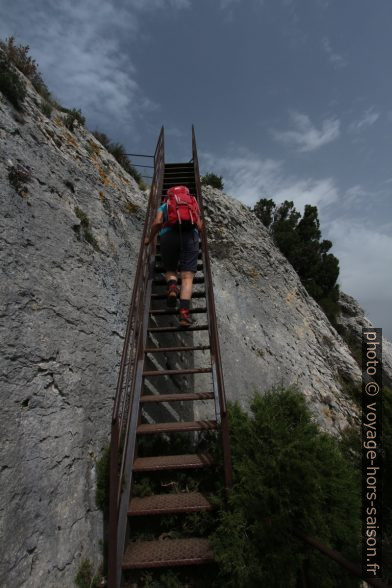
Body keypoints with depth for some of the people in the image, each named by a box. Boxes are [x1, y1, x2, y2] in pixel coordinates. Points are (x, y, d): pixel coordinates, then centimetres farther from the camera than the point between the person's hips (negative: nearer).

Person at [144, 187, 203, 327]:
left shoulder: (164, 206, 26)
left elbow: (157, 222, 7)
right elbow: (199, 225, 16)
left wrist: (149, 239, 21)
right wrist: (196, 237, 36)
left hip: (168, 236, 0)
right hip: (190, 236, 0)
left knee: (170, 270, 19)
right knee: (187, 276, -8)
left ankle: (172, 286, -14)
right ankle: (184, 312, -25)